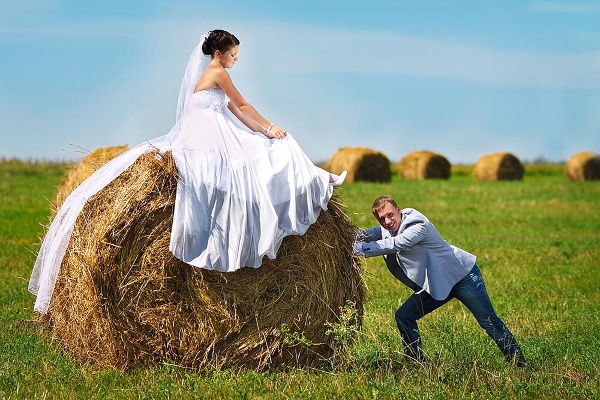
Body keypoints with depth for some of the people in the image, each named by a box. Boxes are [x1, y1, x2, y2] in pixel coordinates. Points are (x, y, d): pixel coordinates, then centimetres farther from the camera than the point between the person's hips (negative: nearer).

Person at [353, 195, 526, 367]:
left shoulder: (418, 226, -27)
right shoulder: (387, 229, -2)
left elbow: (393, 245, -38)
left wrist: (359, 248, -38)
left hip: (463, 275, -8)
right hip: (435, 285, 8)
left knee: (490, 323, -4)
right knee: (403, 317, -3)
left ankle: (519, 365, 6)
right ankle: (417, 364, 4)